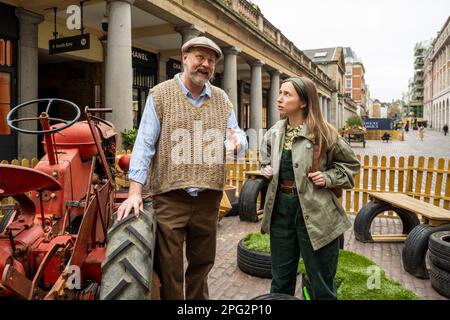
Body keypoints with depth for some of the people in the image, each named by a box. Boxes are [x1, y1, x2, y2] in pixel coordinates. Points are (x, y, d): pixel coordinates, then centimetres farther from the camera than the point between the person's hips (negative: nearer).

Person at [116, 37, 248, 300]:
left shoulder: (222, 98, 9)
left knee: (202, 262, 20)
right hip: (170, 198, -4)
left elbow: (239, 136, 9)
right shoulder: (160, 95, -3)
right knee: (170, 267, 7)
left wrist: (237, 143, -16)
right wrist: (135, 191, -15)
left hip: (209, 198, 4)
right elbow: (144, 144, -8)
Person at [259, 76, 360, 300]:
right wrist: (266, 169, 7)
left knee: (321, 284, 11)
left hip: (314, 212, -4)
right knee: (281, 280, 19)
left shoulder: (323, 133, -10)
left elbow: (350, 164, 2)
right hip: (281, 208, 5)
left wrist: (328, 178, -13)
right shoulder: (274, 133, 5)